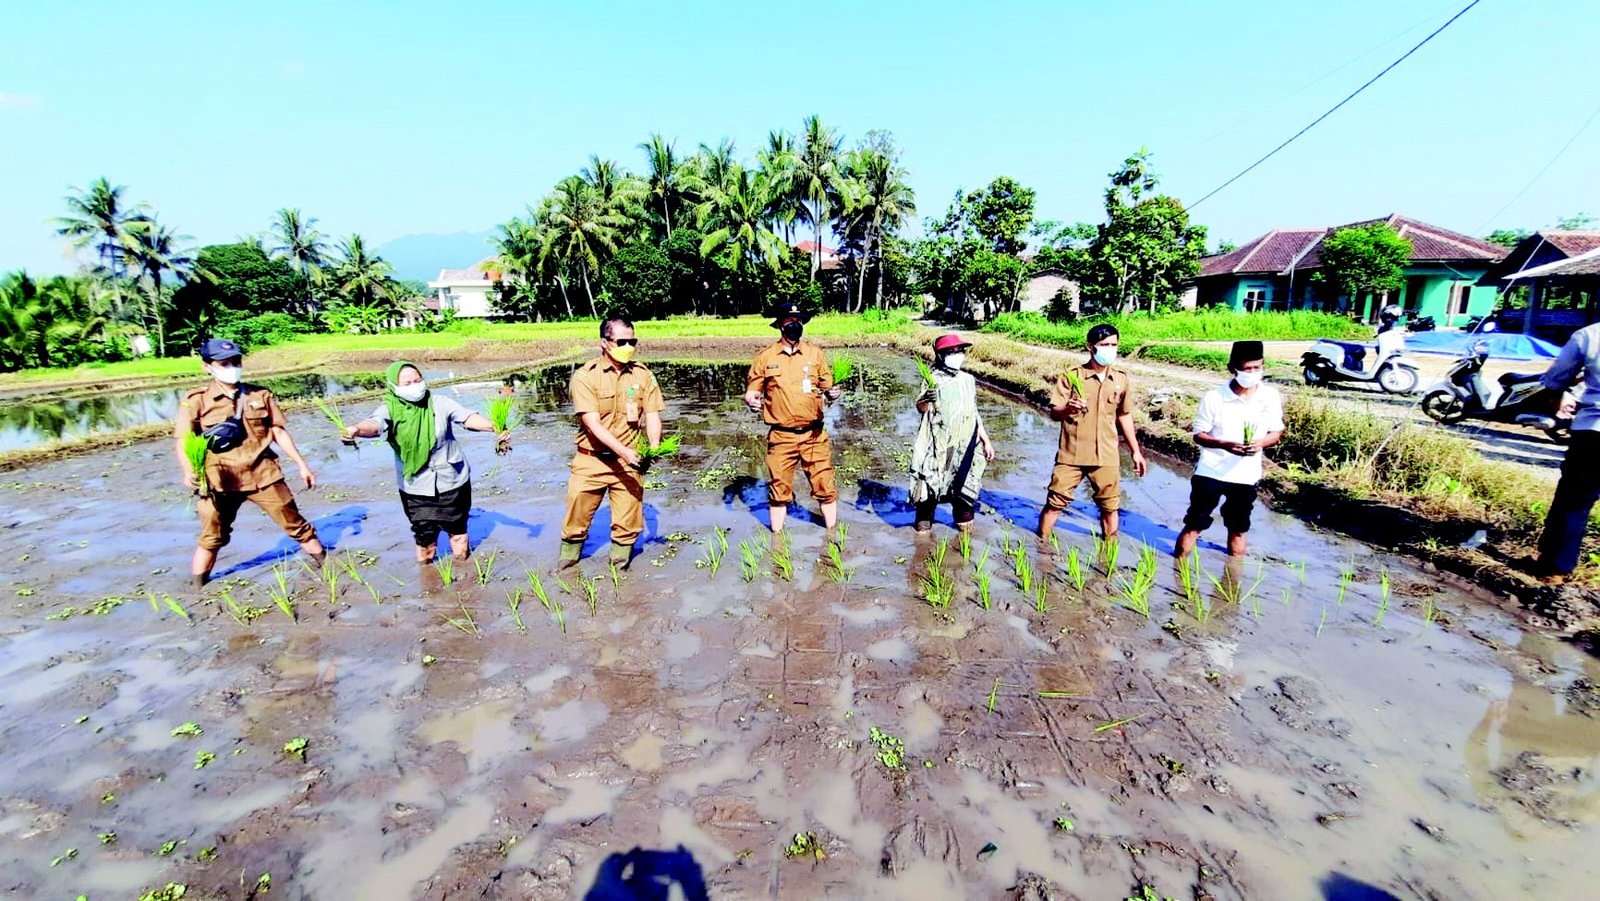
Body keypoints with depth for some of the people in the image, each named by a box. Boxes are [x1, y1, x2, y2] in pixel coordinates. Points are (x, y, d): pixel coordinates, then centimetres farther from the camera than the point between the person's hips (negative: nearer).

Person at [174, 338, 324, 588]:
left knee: (296, 525, 8)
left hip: (263, 474, 1)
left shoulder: (260, 396, 6)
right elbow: (182, 441, -8)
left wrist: (302, 464, 6)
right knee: (211, 539, 12)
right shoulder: (196, 401, -1)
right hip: (220, 480, -1)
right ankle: (196, 589, 29)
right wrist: (188, 471, -25)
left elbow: (279, 432, 10)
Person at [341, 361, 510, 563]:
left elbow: (468, 417, -21)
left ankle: (462, 562, 42)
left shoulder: (439, 403, -8)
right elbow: (374, 424, -29)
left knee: (458, 529, 16)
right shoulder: (390, 410, -9)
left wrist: (495, 427, -39)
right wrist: (357, 429, -53)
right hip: (417, 488, 0)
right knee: (423, 537, 10)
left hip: (452, 481, 0)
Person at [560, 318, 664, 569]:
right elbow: (593, 424, -16)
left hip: (628, 462, 2)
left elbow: (652, 416, -2)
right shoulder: (584, 376, -9)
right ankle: (567, 561, 34)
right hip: (591, 460, -2)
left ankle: (619, 567, 29)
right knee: (576, 517, 10)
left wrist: (654, 447, -22)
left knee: (627, 522, 8)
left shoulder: (642, 375, 0)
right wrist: (623, 450, -28)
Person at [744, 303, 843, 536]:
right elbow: (751, 391, 5)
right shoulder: (765, 357, 2)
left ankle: (832, 535, 24)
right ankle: (777, 539, 23)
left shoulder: (815, 353, 6)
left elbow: (827, 388, 11)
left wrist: (831, 394, -12)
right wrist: (751, 400, -18)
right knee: (779, 489, 8)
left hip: (814, 434, 1)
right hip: (781, 436, -1)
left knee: (825, 487, 6)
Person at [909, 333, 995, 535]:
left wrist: (986, 441, 17)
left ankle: (964, 523, 27)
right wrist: (925, 400, -42)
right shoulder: (933, 379, -6)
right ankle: (924, 525, 13)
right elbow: (921, 408, -19)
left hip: (965, 445, 5)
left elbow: (974, 413, 17)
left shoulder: (968, 380, 10)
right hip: (938, 444, -4)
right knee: (930, 483, -2)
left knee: (964, 485, 11)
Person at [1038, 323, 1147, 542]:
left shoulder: (1121, 379, 5)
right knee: (1055, 502, 3)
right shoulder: (1071, 376, -7)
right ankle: (1041, 544, 19)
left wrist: (1136, 451, 16)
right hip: (1072, 453, -3)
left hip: (1106, 456, 3)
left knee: (1110, 506, 11)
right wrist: (1068, 408, -32)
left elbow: (1124, 416, 15)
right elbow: (1054, 413, -9)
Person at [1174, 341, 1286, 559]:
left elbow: (1277, 432, 6)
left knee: (1238, 530, 17)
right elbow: (1198, 435, -7)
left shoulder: (1271, 396, -4)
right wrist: (1226, 445, -24)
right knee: (1194, 524, 3)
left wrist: (1260, 443, -17)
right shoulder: (1214, 397, -12)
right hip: (1210, 473, -3)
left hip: (1246, 476, 3)